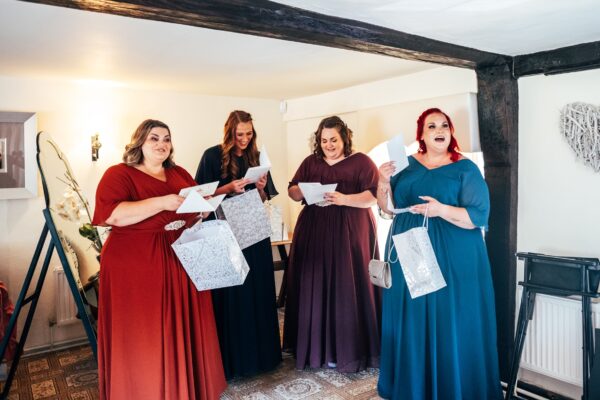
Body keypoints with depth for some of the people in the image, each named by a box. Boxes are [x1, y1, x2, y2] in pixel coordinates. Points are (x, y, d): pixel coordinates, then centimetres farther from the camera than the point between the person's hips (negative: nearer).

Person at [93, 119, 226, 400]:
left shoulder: (180, 174, 14)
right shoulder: (119, 174, -4)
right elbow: (110, 213, -19)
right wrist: (161, 203, -24)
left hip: (182, 262, 6)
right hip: (136, 267, -5)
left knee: (182, 331, 12)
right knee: (142, 337, 3)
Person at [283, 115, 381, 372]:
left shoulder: (361, 161, 0)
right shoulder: (310, 162, 13)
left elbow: (374, 195, -9)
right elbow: (292, 190, 13)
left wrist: (344, 199, -22)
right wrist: (304, 191, -10)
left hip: (350, 234, -3)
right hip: (314, 234, 4)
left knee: (346, 290, -4)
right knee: (315, 290, 3)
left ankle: (347, 351, 8)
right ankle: (316, 347, 15)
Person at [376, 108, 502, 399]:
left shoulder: (465, 168, -2)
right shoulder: (407, 165, 9)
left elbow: (478, 216, -10)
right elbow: (387, 207, 9)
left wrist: (441, 209, -25)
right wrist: (383, 181, -9)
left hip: (452, 259, -3)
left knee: (450, 324, 1)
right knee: (410, 323, 10)